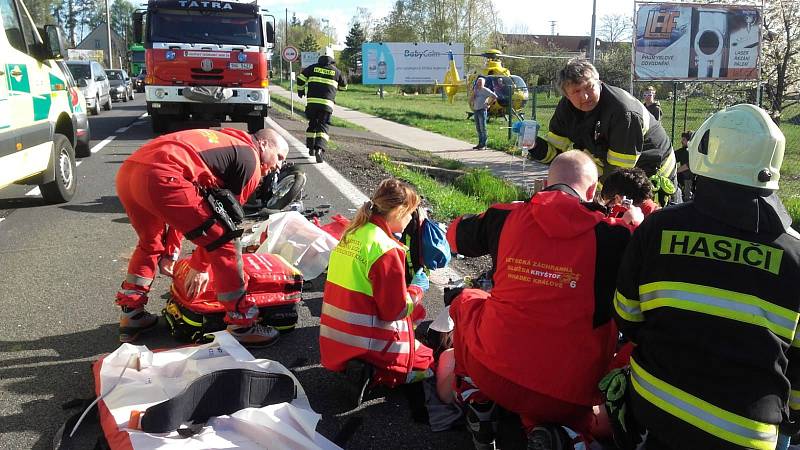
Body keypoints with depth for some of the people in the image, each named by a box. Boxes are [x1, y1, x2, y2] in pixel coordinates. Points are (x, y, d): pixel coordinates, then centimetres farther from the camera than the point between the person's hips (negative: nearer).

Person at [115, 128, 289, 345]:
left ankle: (131, 316, 37)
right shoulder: (250, 158, 10)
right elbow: (225, 215, 10)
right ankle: (242, 325, 9)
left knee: (150, 243, 33)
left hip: (127, 171, 9)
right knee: (225, 243, 2)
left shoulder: (223, 142, 34)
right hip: (159, 178, -9)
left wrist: (170, 251, 36)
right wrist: (200, 267, 20)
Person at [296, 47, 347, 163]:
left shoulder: (313, 68, 8)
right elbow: (344, 85, 20)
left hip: (311, 102, 2)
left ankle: (311, 148, 27)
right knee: (323, 127, -3)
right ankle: (319, 149, -24)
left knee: (312, 124, 19)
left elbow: (300, 78, 7)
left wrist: (300, 91, 24)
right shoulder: (336, 71, 7)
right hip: (327, 103, -2)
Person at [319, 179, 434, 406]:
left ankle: (357, 368, 5)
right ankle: (374, 374, -8)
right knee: (429, 363, 13)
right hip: (367, 345, -8)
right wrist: (417, 288, 0)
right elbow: (396, 310, -18)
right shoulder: (387, 249, -21)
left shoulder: (352, 234, 5)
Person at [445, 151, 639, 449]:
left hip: (492, 372, 1)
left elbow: (456, 234, 19)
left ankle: (478, 404, 20)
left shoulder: (506, 217, 0)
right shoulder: (612, 236, -7)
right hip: (566, 396, -1)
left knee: (466, 301, 30)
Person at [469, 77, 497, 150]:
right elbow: (471, 100, 10)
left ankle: (484, 145, -5)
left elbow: (494, 96, -9)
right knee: (478, 128, 10)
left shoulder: (485, 90, -5)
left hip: (482, 110, -7)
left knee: (483, 128, -7)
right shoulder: (475, 90, 16)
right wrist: (473, 91, -2)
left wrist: (489, 104, -8)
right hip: (475, 111, 7)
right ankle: (480, 144, 16)